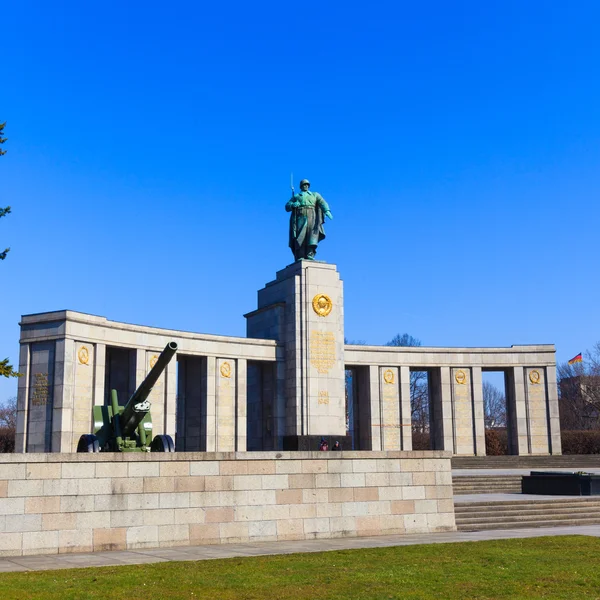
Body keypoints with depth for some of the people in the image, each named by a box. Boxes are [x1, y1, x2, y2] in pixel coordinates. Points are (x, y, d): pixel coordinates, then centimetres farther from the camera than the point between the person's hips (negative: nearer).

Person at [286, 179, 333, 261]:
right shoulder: (296, 196, 28)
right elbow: (287, 207, 18)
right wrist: (293, 204, -6)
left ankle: (310, 255, -30)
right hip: (300, 218, 0)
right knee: (300, 238, -15)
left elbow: (323, 203, 9)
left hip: (312, 217, 0)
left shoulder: (315, 195, 26)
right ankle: (300, 258, -21)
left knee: (312, 234, -21)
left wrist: (327, 211, -12)